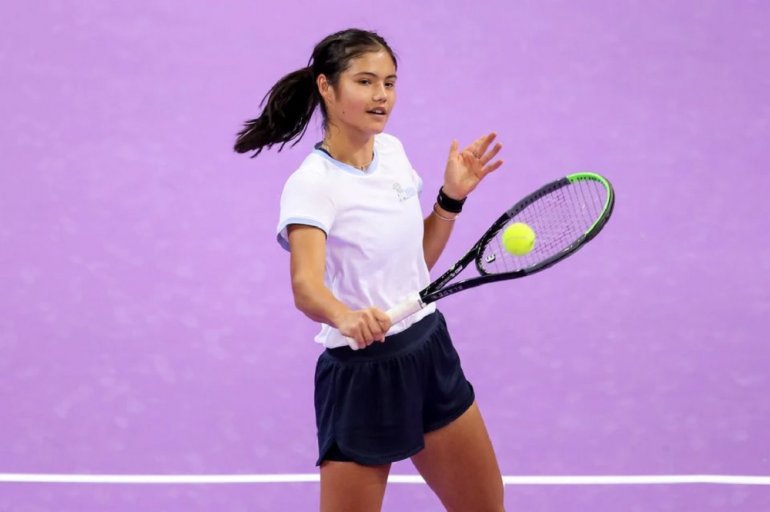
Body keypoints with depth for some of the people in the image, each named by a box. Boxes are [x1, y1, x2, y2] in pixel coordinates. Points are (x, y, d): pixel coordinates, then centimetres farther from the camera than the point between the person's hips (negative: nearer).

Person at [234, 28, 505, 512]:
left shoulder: (393, 150, 4)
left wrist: (452, 198, 2)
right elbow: (306, 286, -35)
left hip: (431, 350, 8)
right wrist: (345, 315, -56)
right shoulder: (312, 185, -19)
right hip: (362, 372, -7)